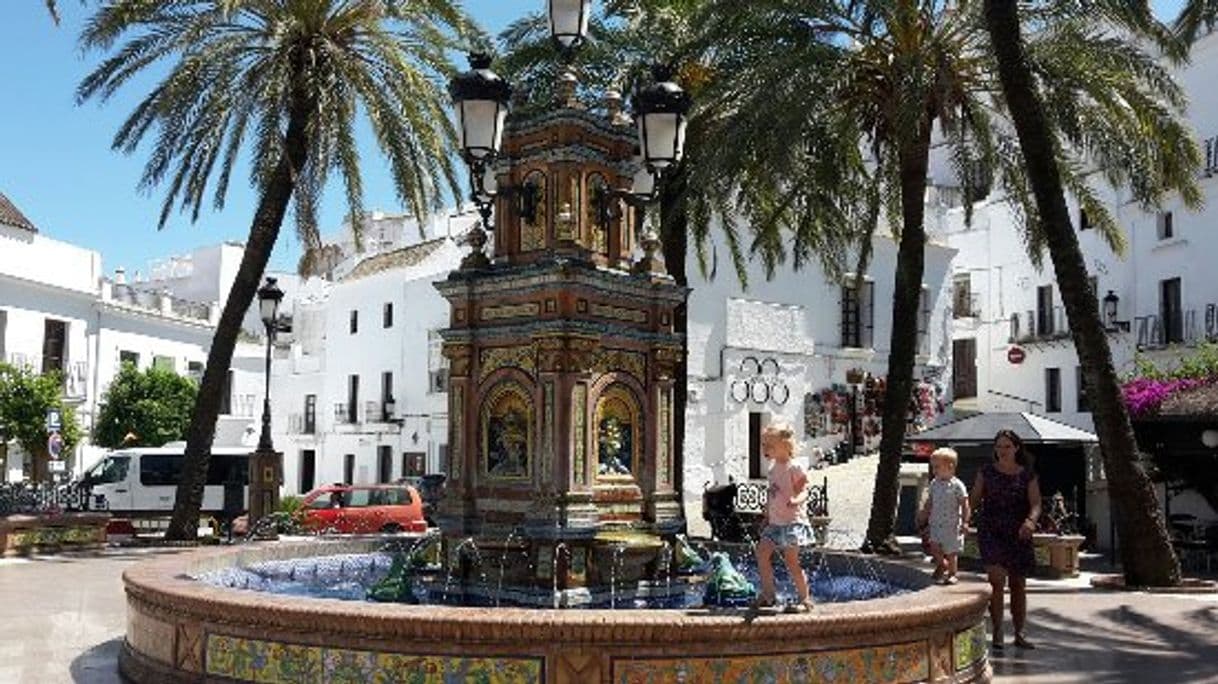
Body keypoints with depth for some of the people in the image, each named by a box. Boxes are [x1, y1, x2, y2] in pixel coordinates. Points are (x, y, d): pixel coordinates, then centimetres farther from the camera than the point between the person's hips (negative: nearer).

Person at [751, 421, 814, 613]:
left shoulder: (794, 469, -12)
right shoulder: (773, 469, 12)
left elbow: (804, 492, -18)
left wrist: (796, 501, -39)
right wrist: (767, 516, 22)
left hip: (792, 521, -8)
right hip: (775, 523, 8)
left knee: (791, 561, -7)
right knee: (762, 552, 4)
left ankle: (805, 599, 4)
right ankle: (768, 595, 15)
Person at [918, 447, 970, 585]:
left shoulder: (957, 485, -14)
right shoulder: (934, 483, 4)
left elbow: (964, 505, -12)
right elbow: (930, 501, 15)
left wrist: (964, 522, -14)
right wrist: (924, 514, 15)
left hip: (952, 525, -5)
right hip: (936, 523, 5)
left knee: (951, 551, 6)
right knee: (934, 547, 1)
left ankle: (952, 574, 23)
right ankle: (942, 564, 29)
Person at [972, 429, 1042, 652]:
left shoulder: (1027, 475, 3)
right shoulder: (987, 472, 4)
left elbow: (1036, 504, -7)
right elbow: (975, 500, 8)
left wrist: (1030, 520, -27)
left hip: (1018, 535, 2)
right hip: (991, 532, -1)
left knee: (1018, 584, 9)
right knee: (997, 578, -16)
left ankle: (1019, 634, 22)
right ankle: (997, 633, -10)